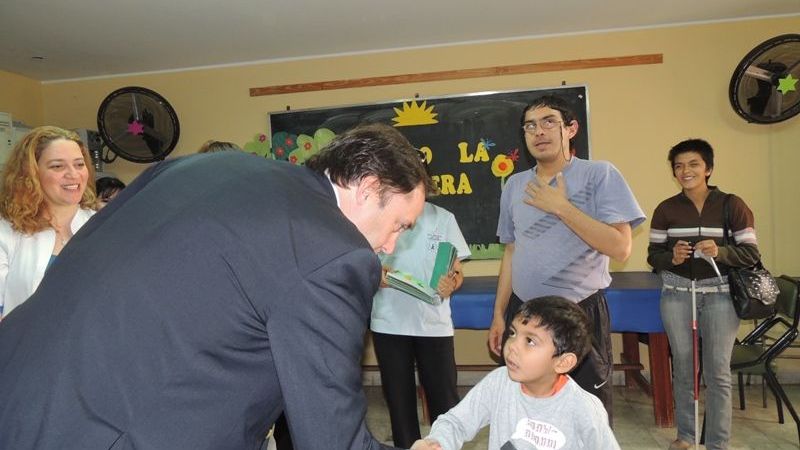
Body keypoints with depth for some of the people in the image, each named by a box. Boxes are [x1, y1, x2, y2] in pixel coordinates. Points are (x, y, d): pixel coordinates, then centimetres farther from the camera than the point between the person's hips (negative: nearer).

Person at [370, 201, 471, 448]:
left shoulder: (442, 218, 1)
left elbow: (457, 271, 5)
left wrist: (451, 283, -18)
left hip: (434, 323, 0)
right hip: (388, 323, 0)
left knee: (445, 400, 4)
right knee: (398, 399, 12)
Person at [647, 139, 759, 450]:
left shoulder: (732, 205, 0)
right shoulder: (665, 209, 3)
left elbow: (752, 253, -2)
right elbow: (653, 255, 6)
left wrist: (720, 252, -20)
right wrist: (671, 257, -15)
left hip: (719, 295, -1)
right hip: (677, 295, 2)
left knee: (718, 372, 1)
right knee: (683, 368, 11)